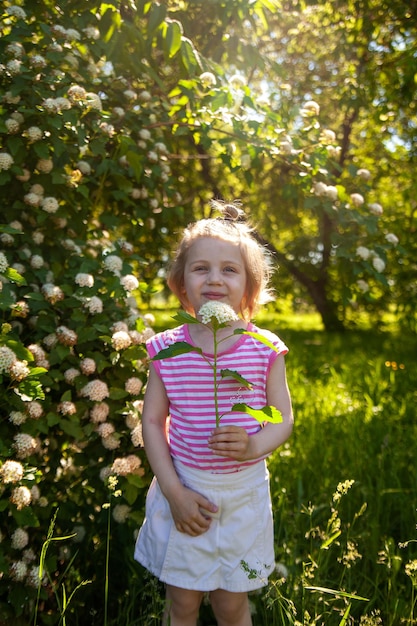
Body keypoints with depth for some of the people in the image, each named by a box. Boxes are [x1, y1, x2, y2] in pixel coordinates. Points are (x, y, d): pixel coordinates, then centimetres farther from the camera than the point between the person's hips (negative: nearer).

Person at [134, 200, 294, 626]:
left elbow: (283, 418, -2)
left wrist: (254, 446, -23)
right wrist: (174, 491, -9)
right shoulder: (167, 349, -7)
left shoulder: (265, 348, -8)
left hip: (244, 492, 0)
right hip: (184, 490, 1)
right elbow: (152, 421, -2)